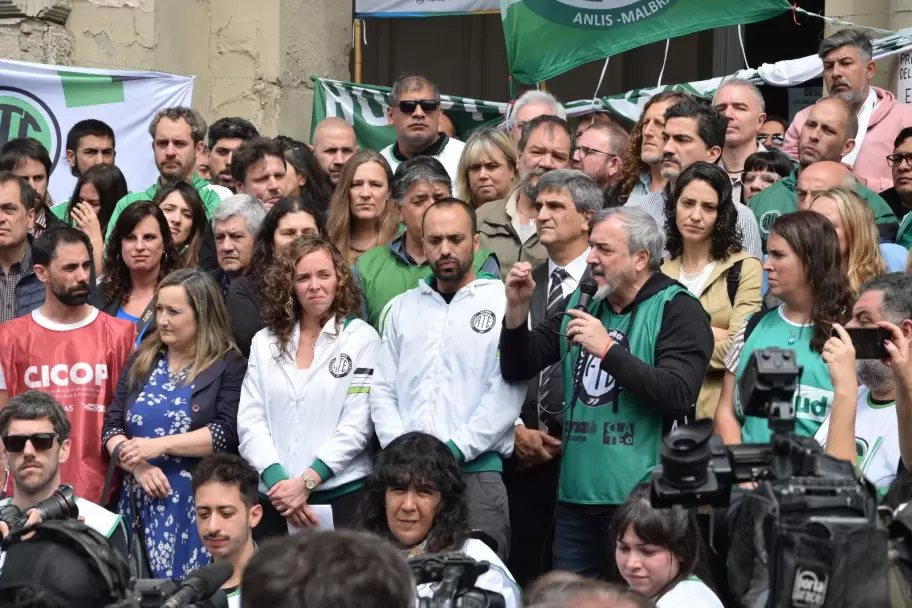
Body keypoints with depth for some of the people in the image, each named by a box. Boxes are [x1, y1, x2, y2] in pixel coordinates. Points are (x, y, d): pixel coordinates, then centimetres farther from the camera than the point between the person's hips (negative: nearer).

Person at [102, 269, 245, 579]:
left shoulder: (229, 366, -2)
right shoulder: (140, 362, 13)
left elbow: (227, 433, -13)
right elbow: (111, 427, 8)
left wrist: (160, 445, -15)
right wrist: (137, 465, -10)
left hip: (199, 503, -4)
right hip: (140, 501, 4)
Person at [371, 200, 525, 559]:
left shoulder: (503, 302, 2)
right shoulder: (402, 308, 17)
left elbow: (507, 393, -8)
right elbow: (383, 390, 13)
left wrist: (454, 449, -13)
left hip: (476, 469, -4)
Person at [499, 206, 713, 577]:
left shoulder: (677, 309, -6)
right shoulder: (578, 304, 13)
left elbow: (679, 394, -19)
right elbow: (517, 369, 12)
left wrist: (608, 349, -21)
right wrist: (517, 308, -4)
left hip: (643, 499, -6)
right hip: (576, 496, 6)